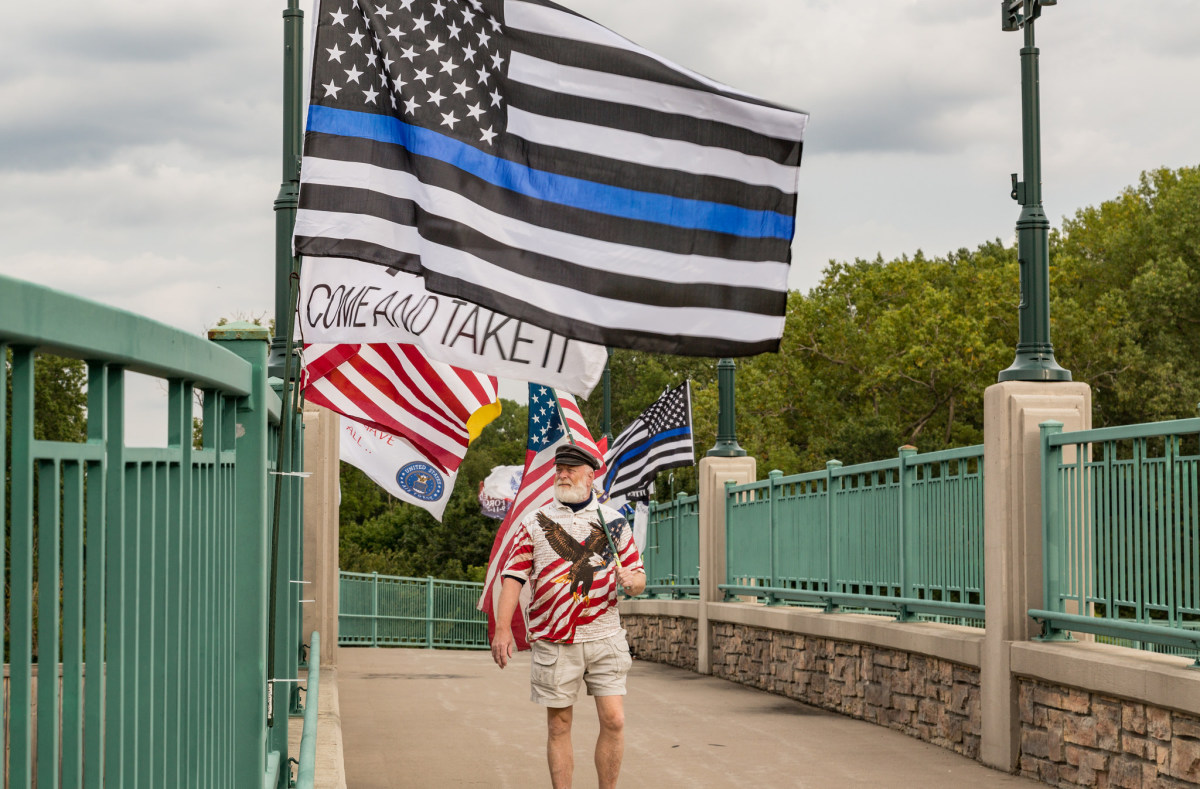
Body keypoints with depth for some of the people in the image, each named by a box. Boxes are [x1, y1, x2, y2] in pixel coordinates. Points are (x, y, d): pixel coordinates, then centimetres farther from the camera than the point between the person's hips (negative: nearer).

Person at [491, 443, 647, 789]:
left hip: (605, 639, 0)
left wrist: (630, 579, -13)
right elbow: (512, 576, 3)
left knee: (614, 720, -6)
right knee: (558, 726, 3)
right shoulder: (535, 523, 7)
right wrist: (502, 628, -8)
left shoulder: (615, 522, 9)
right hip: (553, 641, 0)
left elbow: (639, 578, 12)